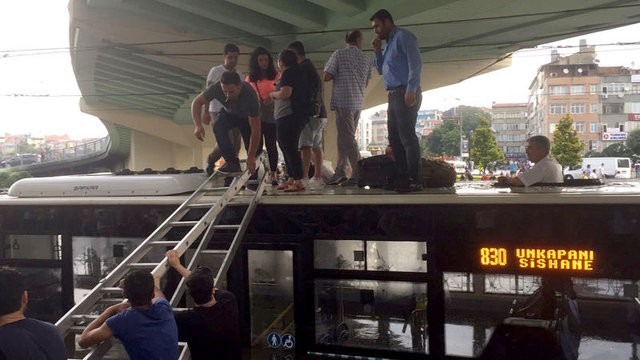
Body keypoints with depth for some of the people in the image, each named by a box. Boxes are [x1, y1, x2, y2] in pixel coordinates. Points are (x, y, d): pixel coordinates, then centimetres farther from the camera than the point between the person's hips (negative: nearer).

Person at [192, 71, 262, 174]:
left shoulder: (250, 96, -42)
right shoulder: (216, 88, -35)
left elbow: (255, 130, -37)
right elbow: (197, 102, -18)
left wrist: (251, 157, -36)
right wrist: (198, 125, -35)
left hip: (247, 117, -2)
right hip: (228, 113, 2)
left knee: (256, 150, -9)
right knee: (218, 127, -31)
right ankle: (232, 162, -23)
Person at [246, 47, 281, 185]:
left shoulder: (276, 75, 4)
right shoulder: (250, 78, 10)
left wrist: (273, 97, -17)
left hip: (272, 116, -1)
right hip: (255, 116, 2)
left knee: (271, 145, 1)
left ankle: (273, 174, 6)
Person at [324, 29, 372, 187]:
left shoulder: (339, 54, -4)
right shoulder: (366, 59, 11)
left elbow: (327, 77, -7)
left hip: (343, 101, -6)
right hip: (358, 103, 6)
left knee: (347, 139, -6)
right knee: (345, 137, 13)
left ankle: (358, 175, -9)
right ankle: (339, 172, 15)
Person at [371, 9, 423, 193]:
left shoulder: (403, 36, -4)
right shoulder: (388, 44, 24)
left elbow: (415, 63, -15)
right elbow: (380, 70, 28)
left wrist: (411, 90, -23)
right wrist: (377, 51, 12)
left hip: (405, 93, -10)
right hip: (394, 95, 10)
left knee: (407, 137, -12)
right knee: (395, 138, 8)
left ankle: (415, 180, -11)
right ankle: (402, 177, 12)